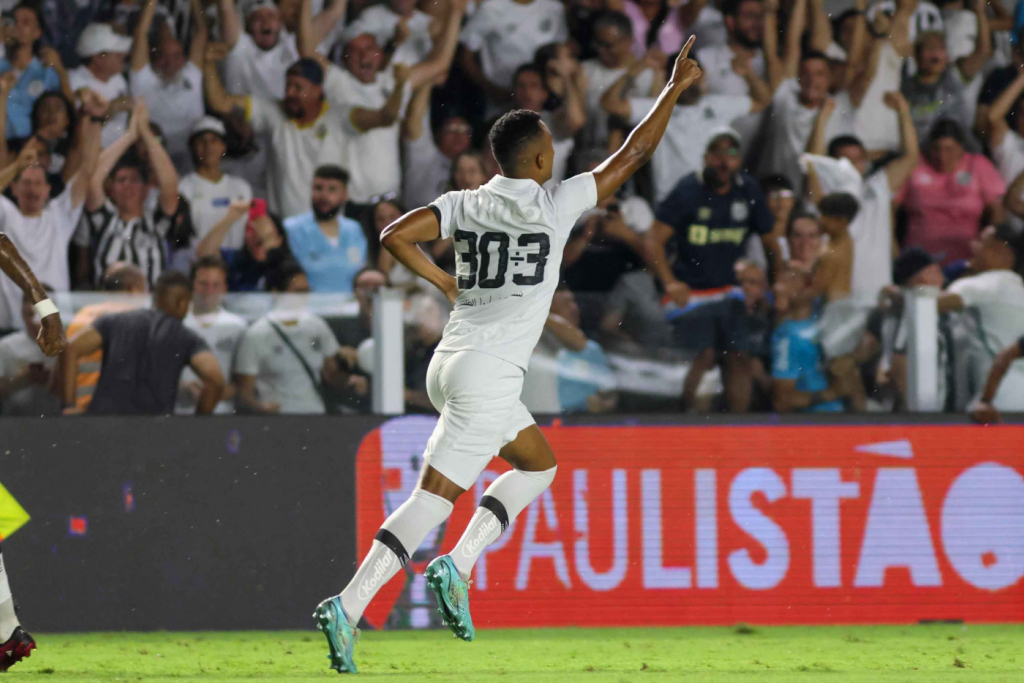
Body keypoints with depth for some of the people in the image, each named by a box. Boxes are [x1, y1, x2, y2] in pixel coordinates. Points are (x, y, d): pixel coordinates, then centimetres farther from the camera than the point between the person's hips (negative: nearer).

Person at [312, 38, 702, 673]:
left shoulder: (467, 204, 8)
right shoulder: (554, 207, -5)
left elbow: (395, 235, 5)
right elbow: (633, 155, 1)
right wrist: (674, 90, 11)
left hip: (451, 364, 8)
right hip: (487, 377, -8)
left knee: (539, 464, 20)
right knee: (433, 498, -7)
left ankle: (458, 565, 5)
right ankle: (348, 607, -14)